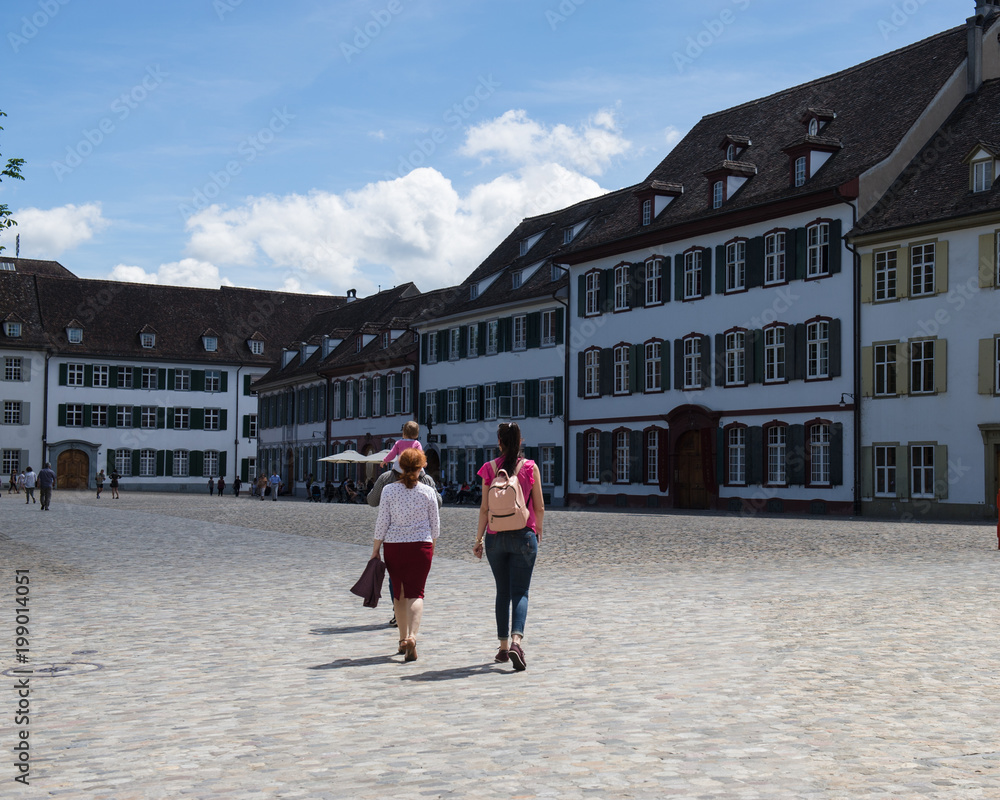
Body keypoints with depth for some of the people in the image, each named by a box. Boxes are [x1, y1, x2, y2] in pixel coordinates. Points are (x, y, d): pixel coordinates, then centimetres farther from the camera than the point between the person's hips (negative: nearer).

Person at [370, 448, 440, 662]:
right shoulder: (428, 492, -3)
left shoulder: (389, 490, -4)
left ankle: (403, 639, 22)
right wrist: (431, 543, 22)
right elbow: (435, 524, 4)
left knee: (398, 594, 14)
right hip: (421, 547, -1)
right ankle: (412, 636, -21)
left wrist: (375, 550, 5)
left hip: (394, 547, 1)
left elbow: (382, 523, -4)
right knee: (415, 593, 0)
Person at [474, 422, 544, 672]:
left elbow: (484, 508, -2)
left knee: (502, 591, 14)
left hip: (496, 537, 2)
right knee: (520, 592, -1)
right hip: (523, 536, -1)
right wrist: (538, 530, 17)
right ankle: (516, 640, -23)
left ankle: (503, 646, 18)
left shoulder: (490, 468, -2)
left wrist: (478, 539, 4)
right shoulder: (530, 467, -3)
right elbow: (539, 506, 0)